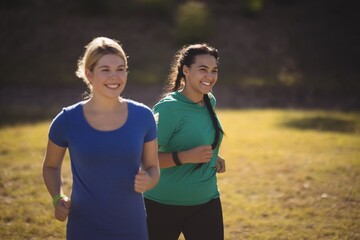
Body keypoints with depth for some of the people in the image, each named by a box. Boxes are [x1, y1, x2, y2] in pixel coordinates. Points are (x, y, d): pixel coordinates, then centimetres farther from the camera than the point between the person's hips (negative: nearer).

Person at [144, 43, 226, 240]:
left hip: (206, 202, 6)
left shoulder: (210, 102, 5)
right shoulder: (168, 107, -18)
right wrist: (185, 157, -30)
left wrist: (213, 159, 7)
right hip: (164, 205, -5)